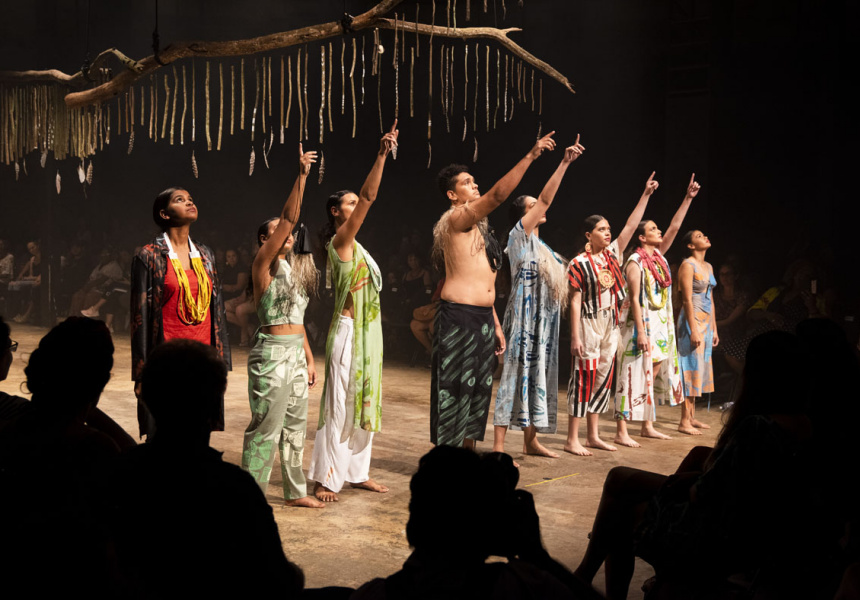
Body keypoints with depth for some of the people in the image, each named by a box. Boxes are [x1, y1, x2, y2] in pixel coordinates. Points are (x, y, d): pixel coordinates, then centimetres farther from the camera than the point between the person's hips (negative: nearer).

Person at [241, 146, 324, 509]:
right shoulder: (264, 265, -7)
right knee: (265, 428, -4)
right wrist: (301, 176, -23)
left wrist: (309, 358, 16)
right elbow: (288, 218, -18)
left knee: (295, 426, 14)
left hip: (295, 353, 8)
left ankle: (295, 492, 24)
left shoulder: (293, 270, 16)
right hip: (273, 352, -8)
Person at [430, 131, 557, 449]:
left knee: (477, 390, 12)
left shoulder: (477, 227, 20)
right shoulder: (455, 219, -8)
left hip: (483, 318, 9)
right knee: (454, 390, -5)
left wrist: (496, 325, 20)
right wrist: (530, 155, -23)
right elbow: (498, 194, -23)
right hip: (459, 316, -9)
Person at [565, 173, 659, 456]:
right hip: (589, 325, -7)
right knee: (584, 378, -6)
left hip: (611, 326, 7)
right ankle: (572, 440, -2)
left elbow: (630, 226, 10)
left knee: (603, 379, 10)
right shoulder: (579, 263, -9)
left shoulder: (612, 254, 9)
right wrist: (575, 337, -16)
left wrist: (646, 194, 6)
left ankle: (593, 436, 19)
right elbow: (575, 301, -12)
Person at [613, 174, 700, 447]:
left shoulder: (658, 255, 10)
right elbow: (635, 299, -18)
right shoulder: (635, 262, -13)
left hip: (661, 327, 9)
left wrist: (688, 198, 9)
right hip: (642, 326, -9)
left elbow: (674, 227, 12)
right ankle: (621, 432, -7)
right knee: (634, 376, -9)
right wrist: (640, 331, -23)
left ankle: (648, 426, 21)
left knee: (654, 376, 12)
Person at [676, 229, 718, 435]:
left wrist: (714, 328, 17)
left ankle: (692, 417, 16)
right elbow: (687, 300, -16)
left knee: (701, 367, 10)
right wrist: (693, 329, -20)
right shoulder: (688, 265, -10)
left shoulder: (708, 266, 16)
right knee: (692, 367, -8)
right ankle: (684, 421, -5)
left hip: (706, 320, 9)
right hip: (692, 319, -9)